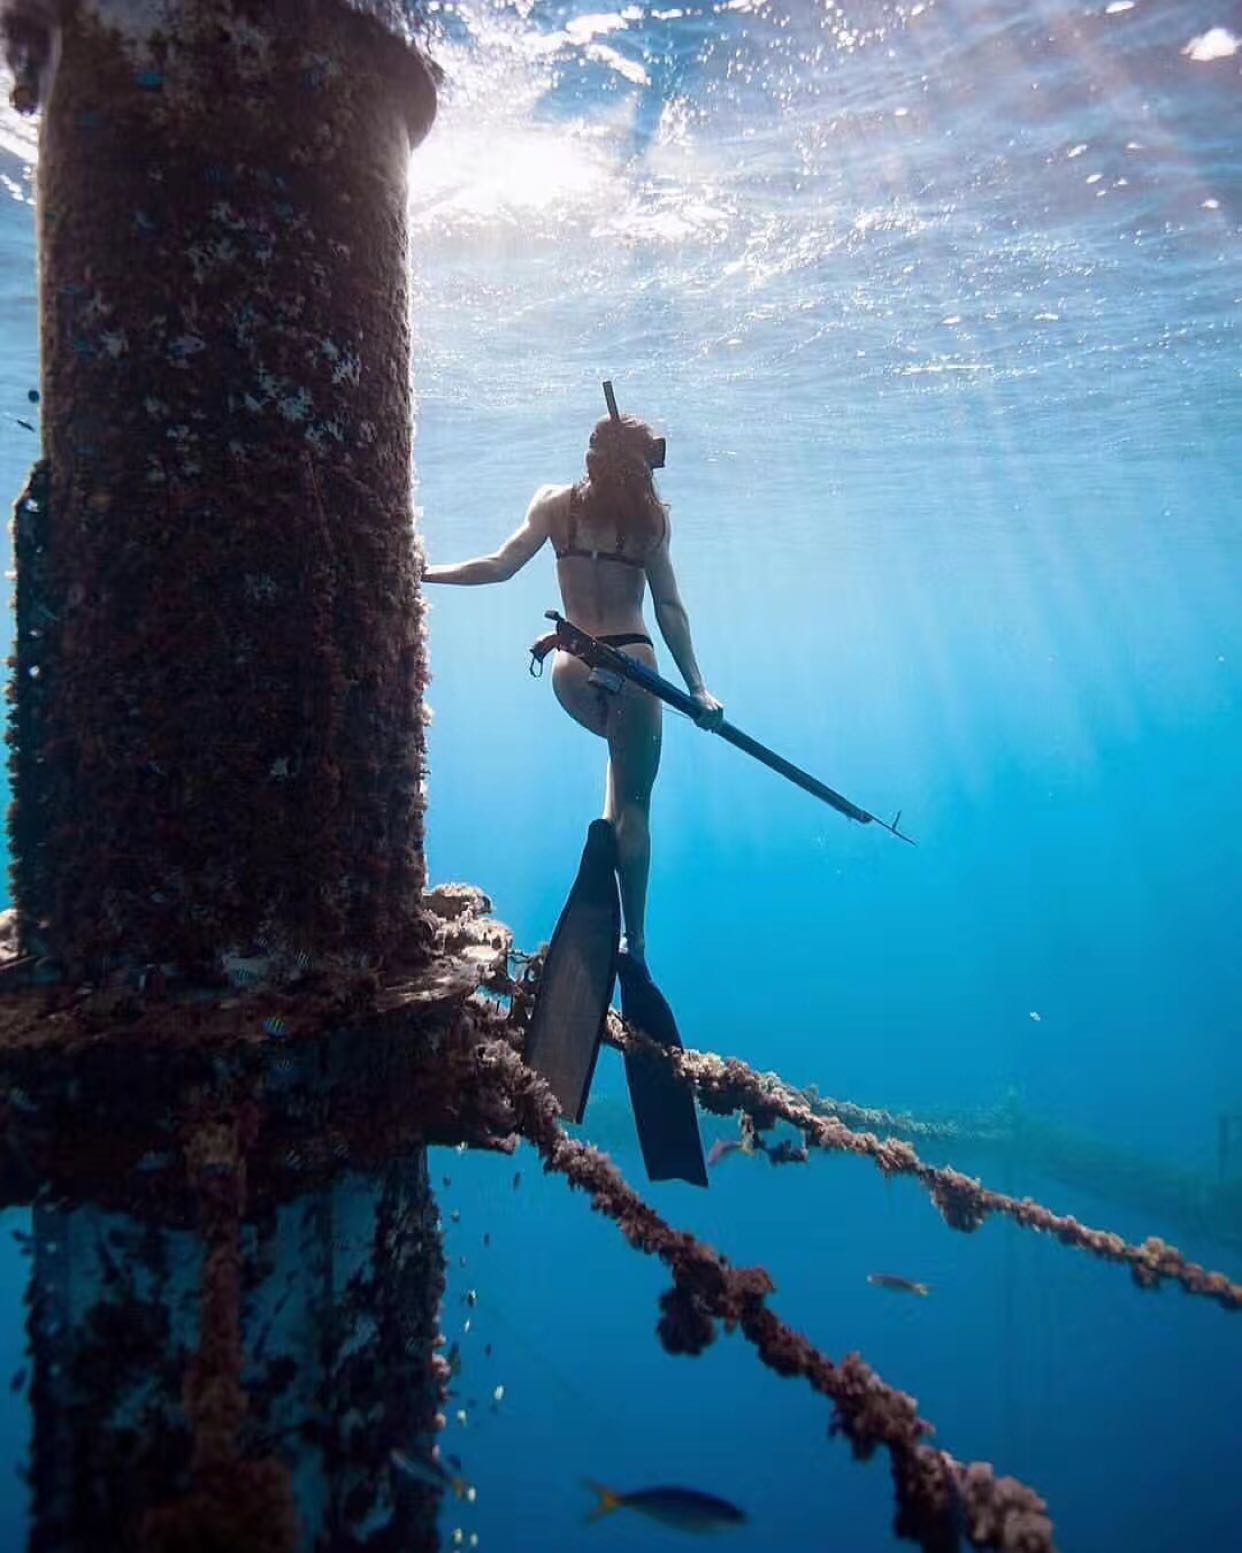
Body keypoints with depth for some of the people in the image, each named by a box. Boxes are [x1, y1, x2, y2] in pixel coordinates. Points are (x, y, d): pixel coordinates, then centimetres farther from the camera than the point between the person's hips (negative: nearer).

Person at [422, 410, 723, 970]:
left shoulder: (555, 502, 6)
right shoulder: (649, 515, 2)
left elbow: (500, 566, -1)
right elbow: (669, 609, -1)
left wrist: (424, 572, 8)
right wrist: (697, 688, 0)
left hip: (572, 671, 3)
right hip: (631, 661, -2)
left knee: (624, 751, 34)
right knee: (636, 805, 5)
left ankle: (607, 827, 13)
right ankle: (635, 940, 6)